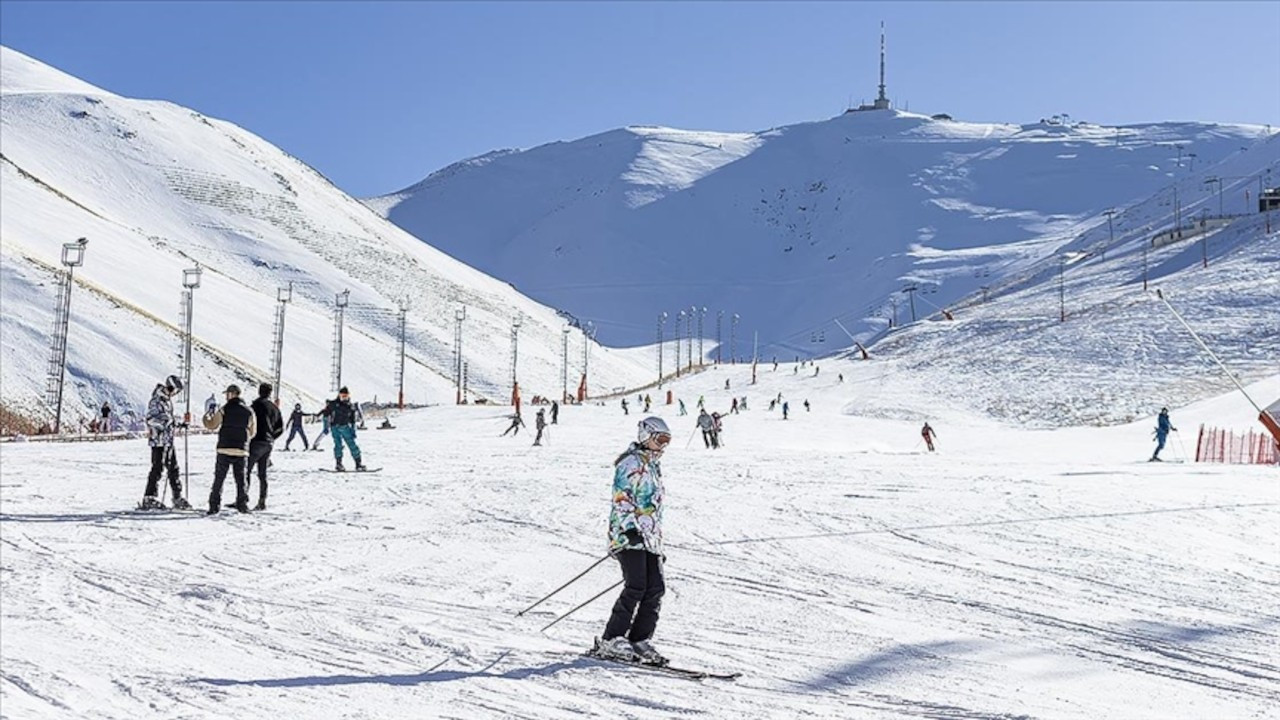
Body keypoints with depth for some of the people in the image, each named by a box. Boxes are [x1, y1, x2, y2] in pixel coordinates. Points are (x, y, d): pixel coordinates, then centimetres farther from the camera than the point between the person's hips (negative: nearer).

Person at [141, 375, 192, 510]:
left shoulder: (167, 400, 15)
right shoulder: (156, 400, -12)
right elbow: (151, 419, -19)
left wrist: (178, 425, 23)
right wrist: (164, 423, -30)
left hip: (168, 440, 9)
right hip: (158, 440, -9)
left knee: (173, 468, 9)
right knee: (157, 468, -7)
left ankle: (177, 498, 14)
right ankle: (149, 499, 0)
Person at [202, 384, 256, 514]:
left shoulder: (224, 410, -4)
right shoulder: (248, 411, 4)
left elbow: (211, 425, 0)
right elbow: (252, 432, 8)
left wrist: (206, 415, 19)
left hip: (224, 450, -2)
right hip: (241, 451, 2)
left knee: (219, 479, 4)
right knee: (241, 479, 10)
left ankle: (214, 505, 1)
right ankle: (242, 504, 5)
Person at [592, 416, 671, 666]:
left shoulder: (654, 467, 25)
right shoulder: (631, 463, -3)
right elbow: (621, 499, -14)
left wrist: (659, 544, 27)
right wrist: (630, 528, -27)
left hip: (650, 538, 9)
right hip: (629, 535, -9)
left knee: (656, 589, -2)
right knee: (636, 587, -16)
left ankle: (640, 641, 2)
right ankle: (611, 641, -11)